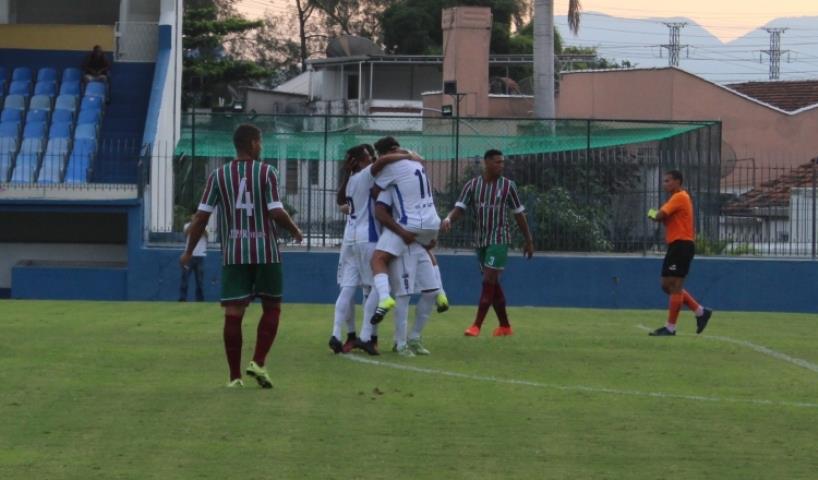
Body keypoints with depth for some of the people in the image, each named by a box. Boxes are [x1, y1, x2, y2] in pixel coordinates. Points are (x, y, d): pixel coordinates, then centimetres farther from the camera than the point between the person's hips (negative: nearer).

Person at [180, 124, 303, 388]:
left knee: (233, 313, 0)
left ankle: (235, 376, -1)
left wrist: (189, 251, 10)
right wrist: (295, 231, 9)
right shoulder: (267, 172, -3)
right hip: (266, 252, -2)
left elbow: (202, 216, 1)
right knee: (272, 307, 14)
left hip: (233, 254, 2)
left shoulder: (219, 175, 4)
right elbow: (277, 213, -10)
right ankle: (258, 363, -1)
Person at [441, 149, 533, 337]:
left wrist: (528, 241, 8)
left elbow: (519, 214, 5)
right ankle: (505, 326, 19)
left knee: (489, 281, -13)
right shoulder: (472, 185, 2)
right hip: (480, 240, 4)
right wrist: (448, 219, -28)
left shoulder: (508, 186, -2)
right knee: (493, 284, 9)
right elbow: (460, 208, -6)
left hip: (499, 239, -4)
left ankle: (477, 325, -15)